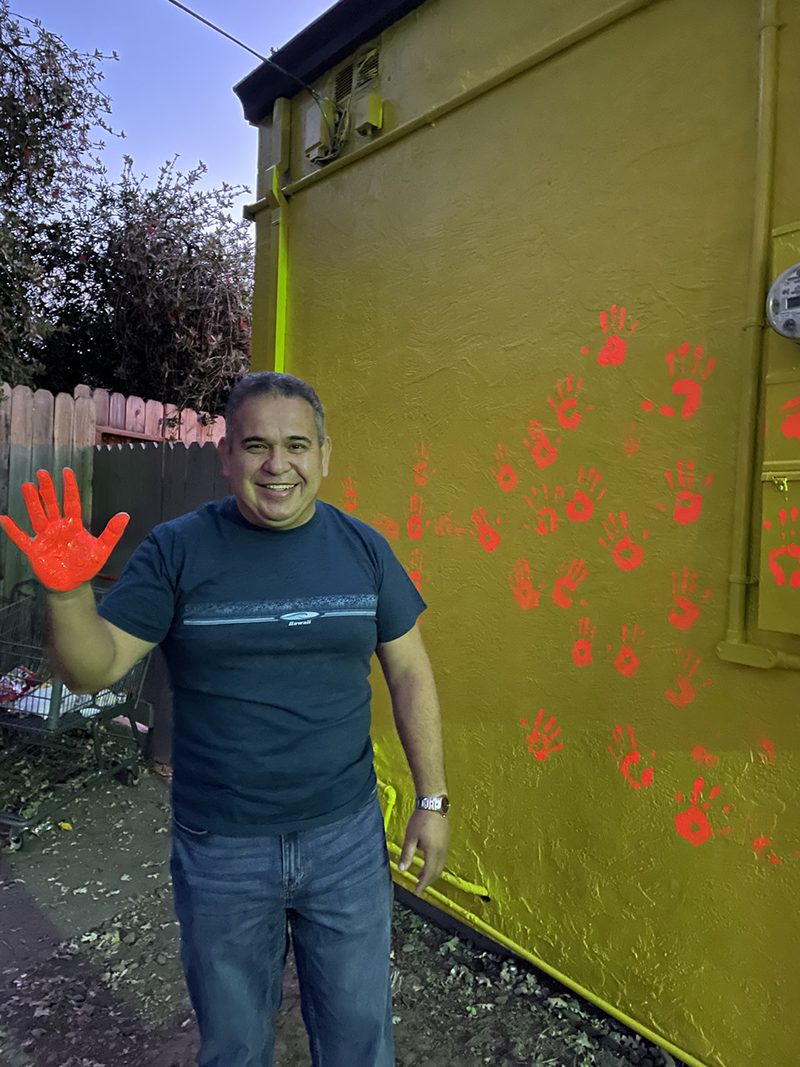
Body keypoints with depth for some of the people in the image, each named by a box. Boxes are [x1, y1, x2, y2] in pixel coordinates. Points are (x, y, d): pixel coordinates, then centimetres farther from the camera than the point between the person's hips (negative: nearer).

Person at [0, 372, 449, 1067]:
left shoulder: (363, 548, -5)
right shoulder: (177, 551, -10)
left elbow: (410, 675, 0)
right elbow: (92, 670, -10)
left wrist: (432, 799, -1)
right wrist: (69, 591, -30)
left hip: (347, 836, 1)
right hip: (220, 851, 0)